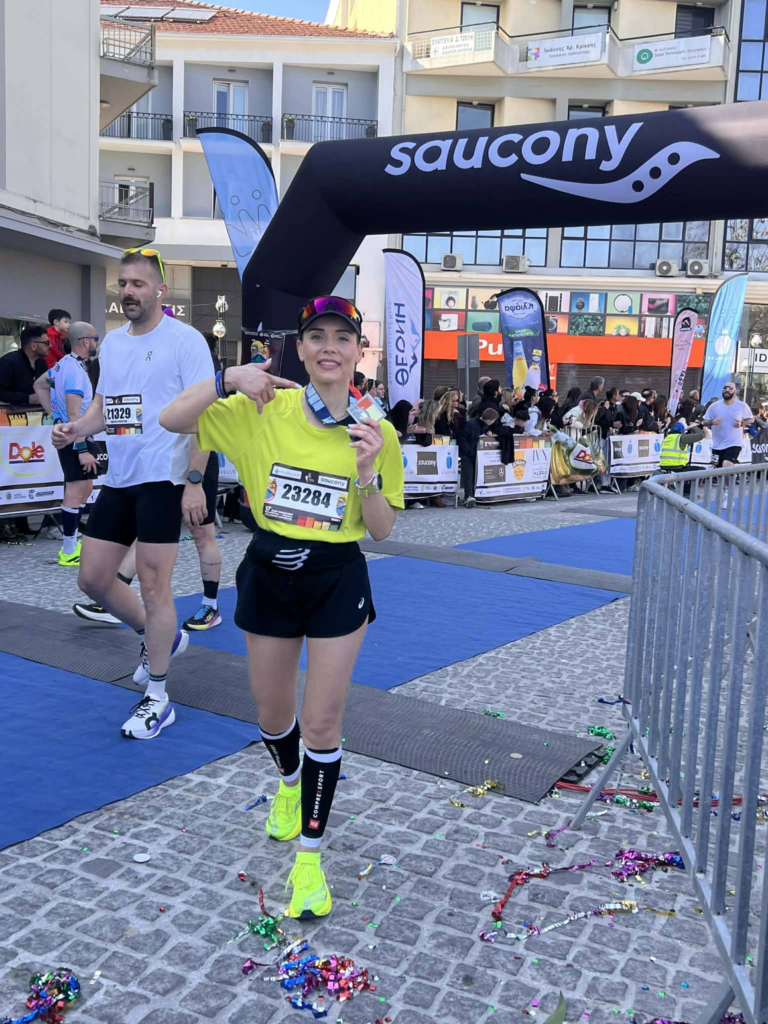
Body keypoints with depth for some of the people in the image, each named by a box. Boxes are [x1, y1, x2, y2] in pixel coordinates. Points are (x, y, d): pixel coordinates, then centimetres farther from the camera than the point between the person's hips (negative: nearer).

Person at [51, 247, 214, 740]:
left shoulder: (185, 340, -8)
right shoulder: (112, 342, 14)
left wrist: (196, 482, -18)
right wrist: (75, 429, 0)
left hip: (162, 479, -7)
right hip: (118, 478, 8)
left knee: (154, 585, -3)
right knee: (93, 577, 10)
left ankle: (158, 699, 12)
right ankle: (161, 637, 35)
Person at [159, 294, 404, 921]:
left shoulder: (376, 433, -6)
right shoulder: (262, 411, -6)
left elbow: (382, 531, -5)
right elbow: (172, 420, -9)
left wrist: (366, 472, -22)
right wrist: (228, 378, -22)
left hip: (337, 581, -1)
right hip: (270, 572, 2)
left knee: (322, 723, 0)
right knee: (273, 715, 17)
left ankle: (310, 856, 19)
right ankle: (289, 783, 52)